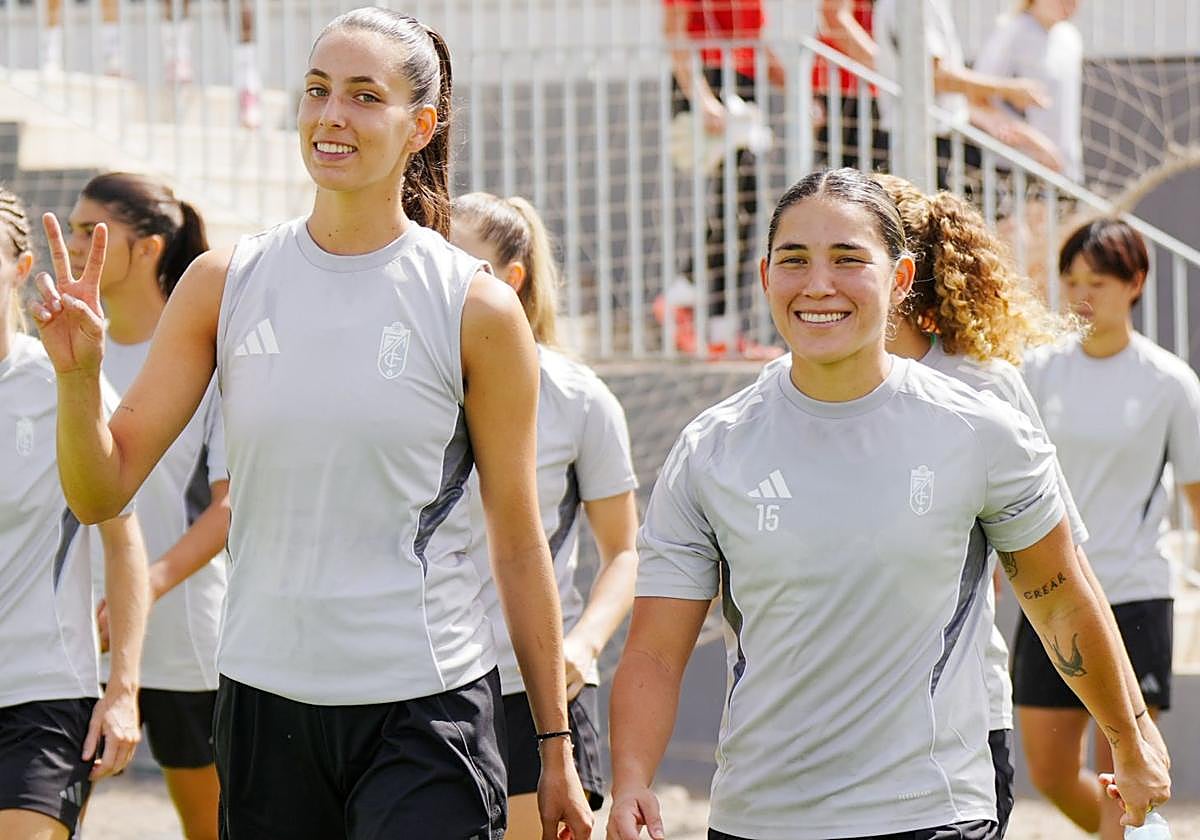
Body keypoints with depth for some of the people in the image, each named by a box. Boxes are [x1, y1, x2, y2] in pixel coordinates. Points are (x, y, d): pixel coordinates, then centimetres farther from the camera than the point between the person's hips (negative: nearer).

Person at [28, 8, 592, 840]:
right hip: (262, 700, 3)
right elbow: (101, 490, 3)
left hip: (426, 708, -3)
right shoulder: (223, 285, 3)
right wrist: (78, 373, -16)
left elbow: (518, 541, 2)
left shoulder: (476, 309, -3)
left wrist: (556, 747, 3)